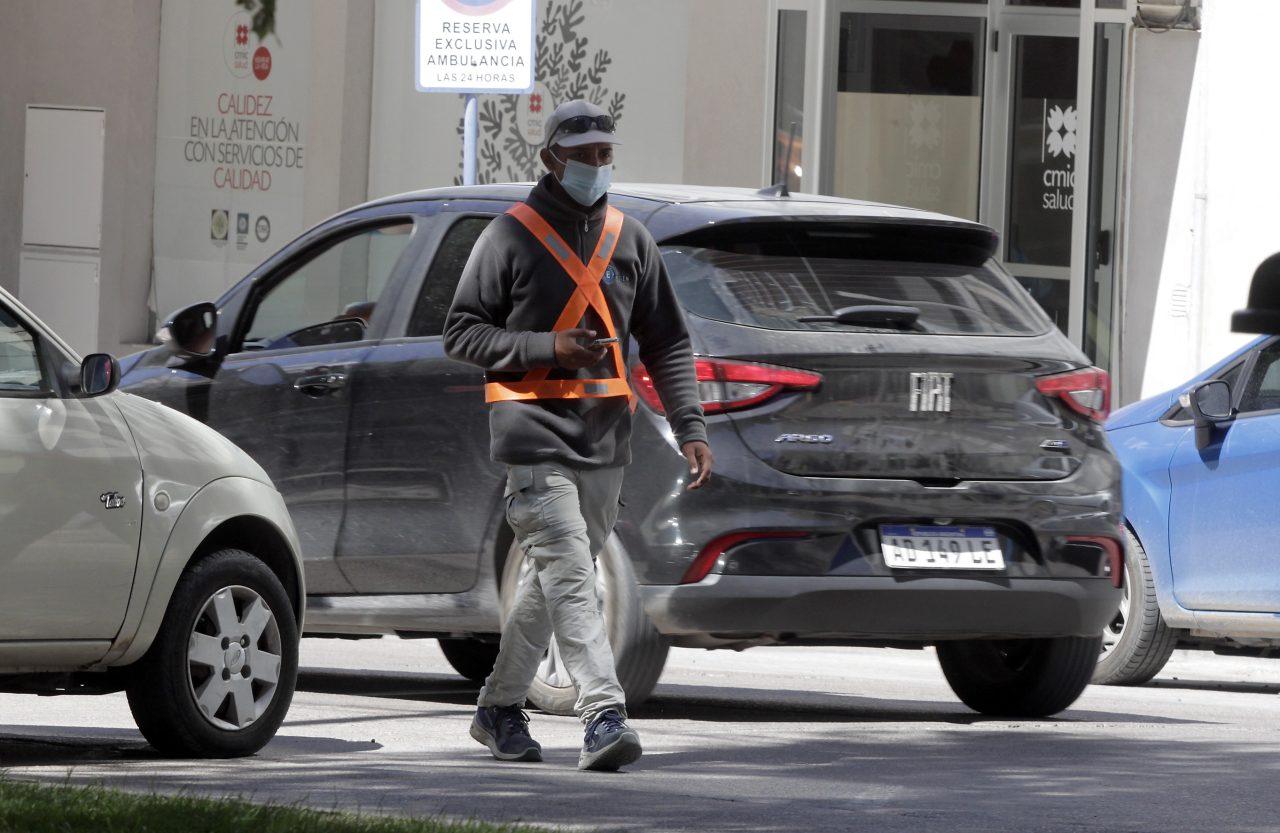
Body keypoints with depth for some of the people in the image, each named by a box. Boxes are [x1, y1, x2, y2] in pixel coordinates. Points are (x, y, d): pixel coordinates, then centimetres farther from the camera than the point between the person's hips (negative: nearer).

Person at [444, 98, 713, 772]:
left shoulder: (631, 241, 12)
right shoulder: (512, 237, -2)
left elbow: (667, 343, 15)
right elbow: (462, 334, -2)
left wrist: (689, 427, 4)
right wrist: (550, 347, -16)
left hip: (604, 442, 5)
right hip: (535, 437, -5)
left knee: (556, 581, 12)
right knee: (570, 577, -16)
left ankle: (499, 708, 26)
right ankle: (603, 716, -24)